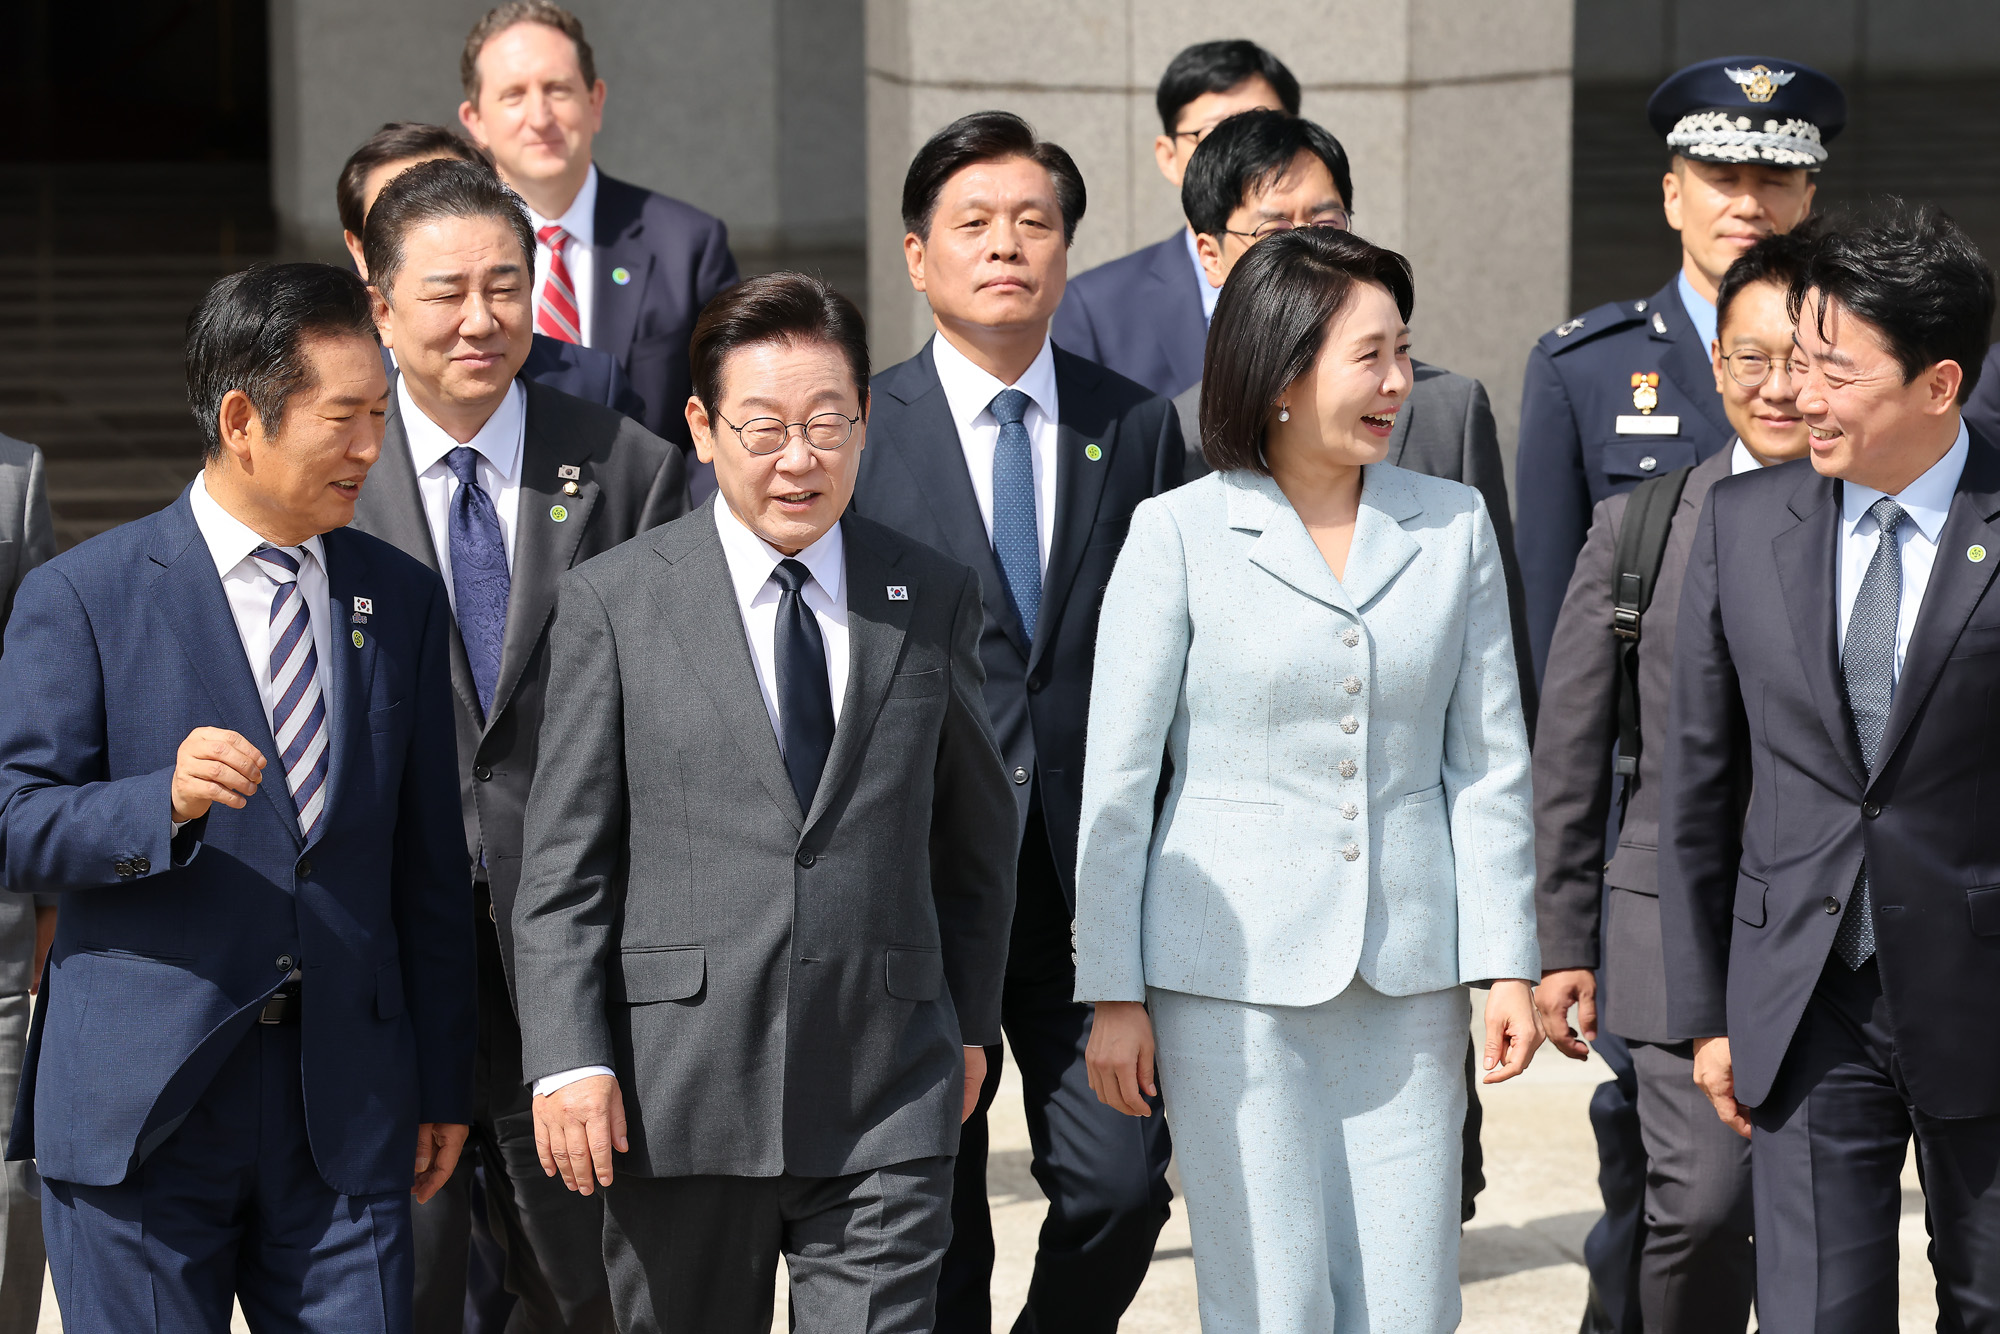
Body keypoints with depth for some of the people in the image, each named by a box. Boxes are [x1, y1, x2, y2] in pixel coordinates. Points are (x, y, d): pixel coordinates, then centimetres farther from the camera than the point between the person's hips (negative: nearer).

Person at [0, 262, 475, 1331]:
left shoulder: (402, 600, 12)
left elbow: (430, 862, 13)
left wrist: (442, 1085, 12)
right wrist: (164, 804, -25)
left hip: (346, 1109, 3)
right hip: (141, 1111, -3)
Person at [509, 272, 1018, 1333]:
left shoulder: (933, 597, 9)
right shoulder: (613, 603, 2)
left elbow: (975, 837, 18)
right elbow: (562, 866, -1)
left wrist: (969, 1023, 19)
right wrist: (569, 1062, -9)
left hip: (887, 1101, 1)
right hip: (679, 1098, -1)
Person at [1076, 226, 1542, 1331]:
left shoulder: (1453, 528, 6)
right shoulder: (1180, 535, -3)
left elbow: (1489, 764, 9)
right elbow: (1117, 781, -1)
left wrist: (1507, 964, 2)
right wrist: (1113, 994, -3)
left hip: (1405, 980, 3)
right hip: (1232, 975, -3)